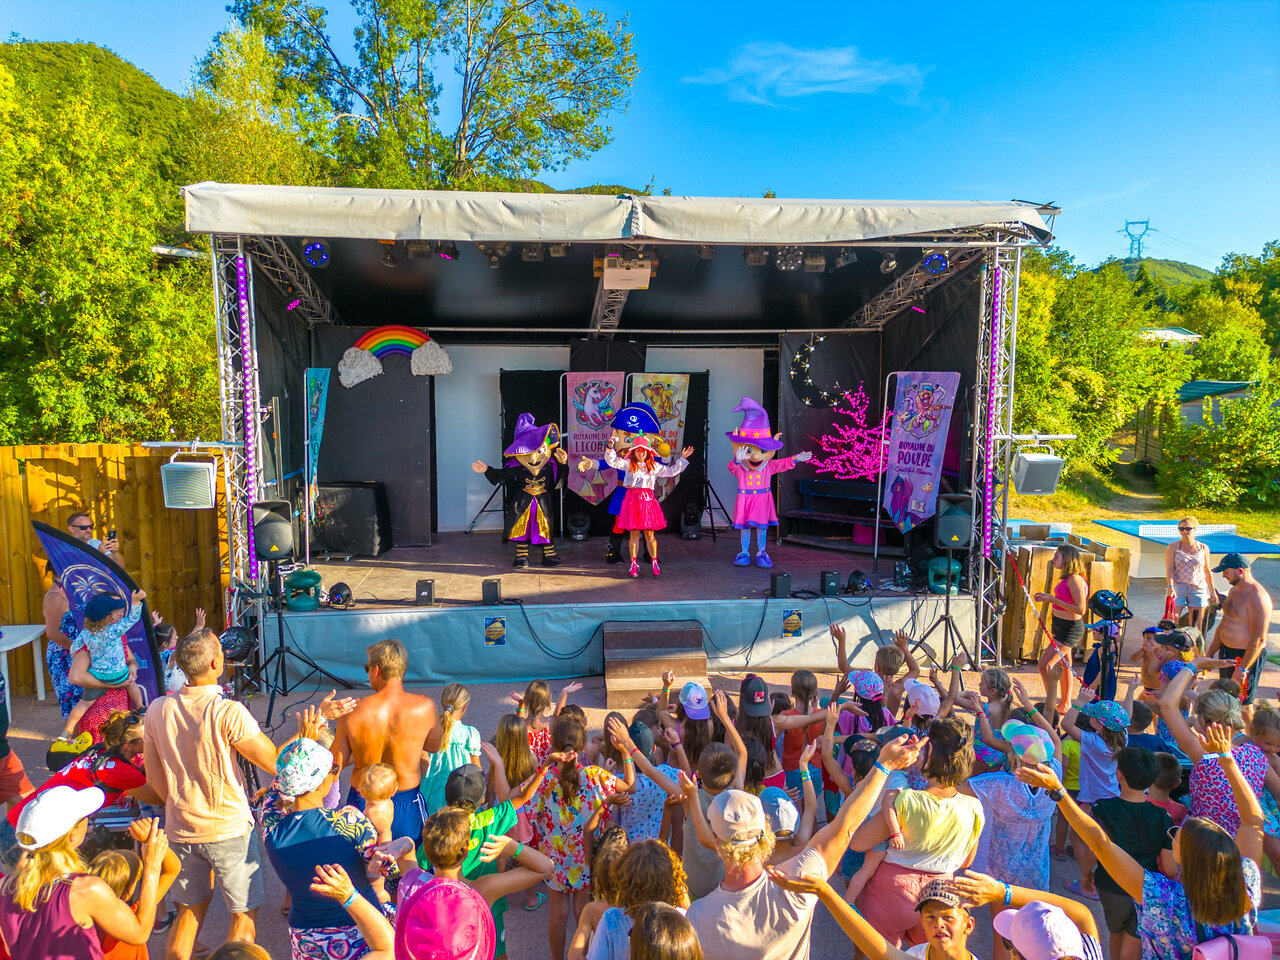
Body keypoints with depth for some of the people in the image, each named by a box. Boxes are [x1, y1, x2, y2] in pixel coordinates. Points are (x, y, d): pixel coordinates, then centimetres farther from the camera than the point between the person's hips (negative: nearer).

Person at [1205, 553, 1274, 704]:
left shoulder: (1257, 597, -21)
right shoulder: (1233, 591, 9)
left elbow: (1259, 640, -23)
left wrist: (1242, 669, -23)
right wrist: (1210, 652, 17)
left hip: (1246, 656, -9)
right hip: (1226, 652, 9)